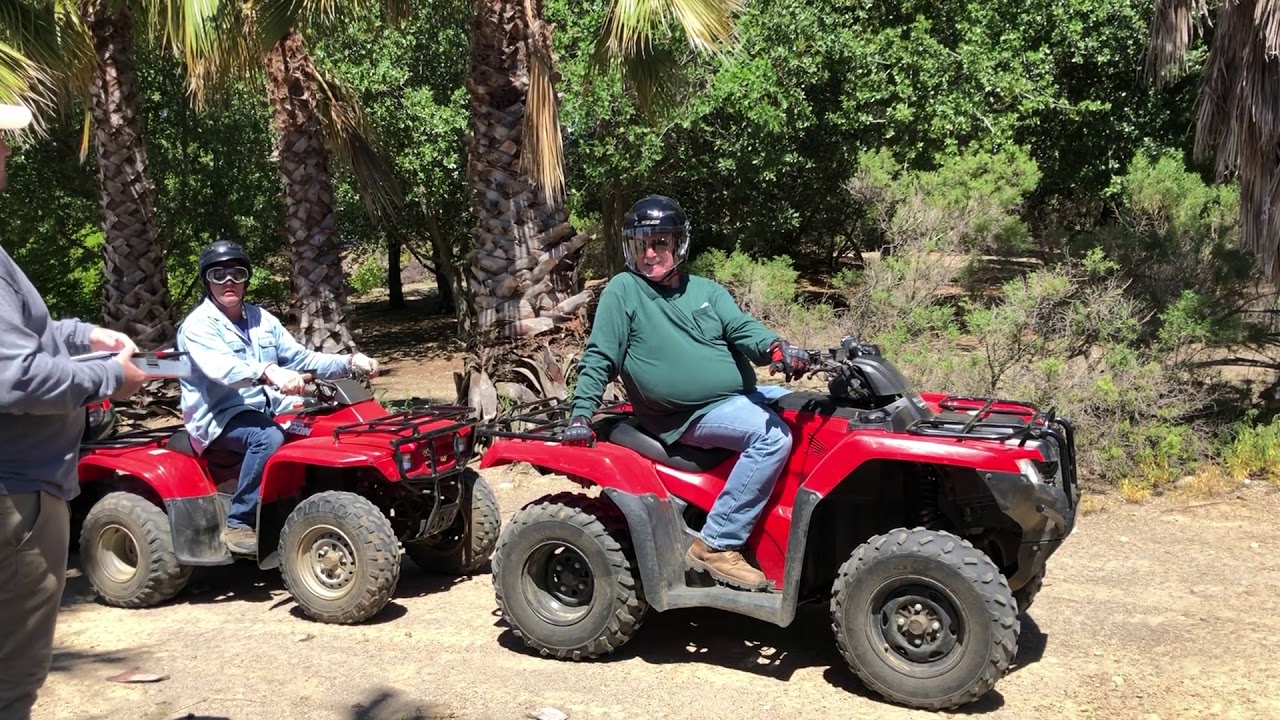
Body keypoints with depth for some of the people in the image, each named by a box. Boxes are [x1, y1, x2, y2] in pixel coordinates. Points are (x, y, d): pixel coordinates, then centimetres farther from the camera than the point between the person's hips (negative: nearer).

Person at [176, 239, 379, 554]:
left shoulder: (261, 319, 13)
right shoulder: (197, 325, -9)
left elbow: (301, 358, 12)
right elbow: (221, 367, -29)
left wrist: (350, 362, -6)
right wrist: (269, 372, -49)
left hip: (269, 408, 6)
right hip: (220, 416, -6)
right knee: (268, 436, -36)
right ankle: (238, 523, -24)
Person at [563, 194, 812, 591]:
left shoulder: (707, 290, 13)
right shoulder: (623, 290, -2)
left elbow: (742, 329, -2)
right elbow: (599, 358, -4)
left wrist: (776, 347, -24)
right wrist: (580, 414, -12)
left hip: (744, 394, 7)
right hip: (689, 417, -7)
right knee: (772, 435, -30)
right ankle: (716, 545, -26)